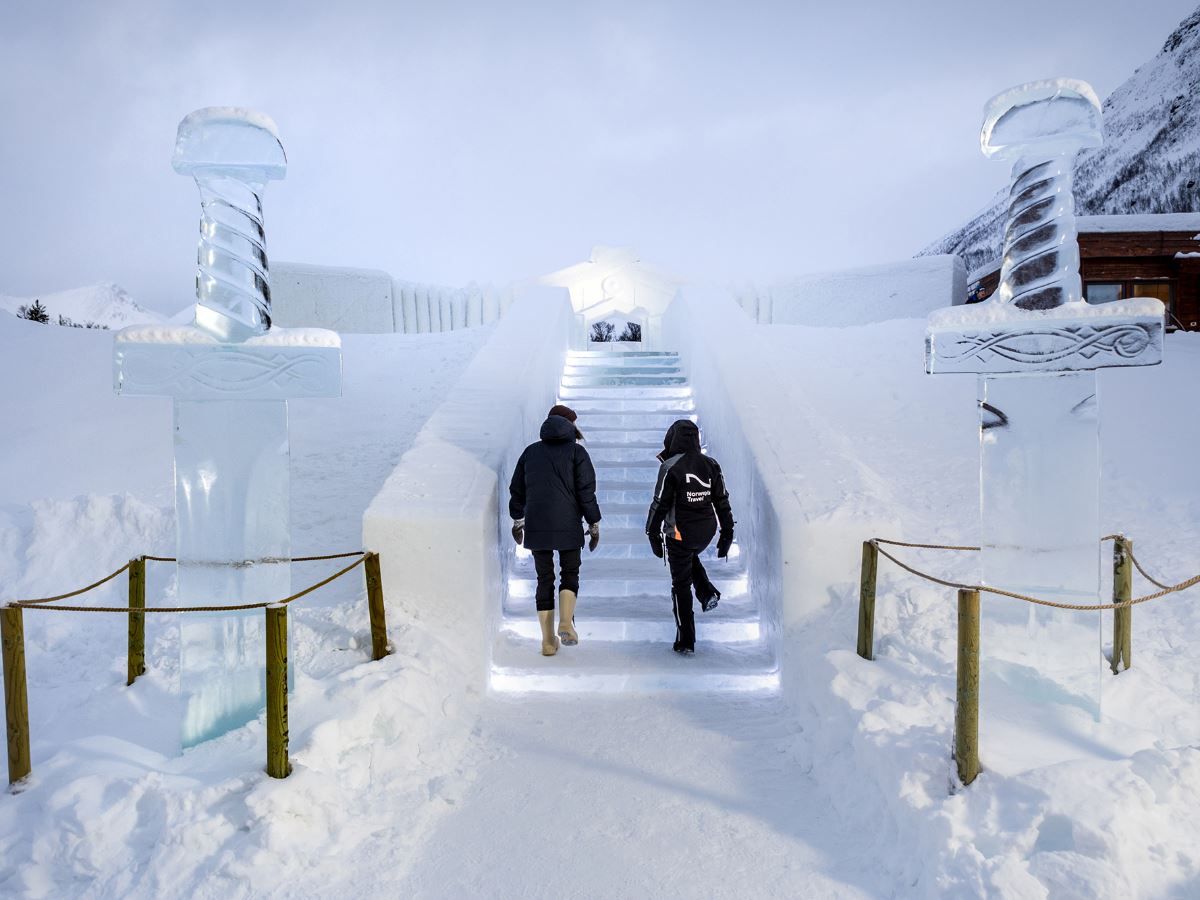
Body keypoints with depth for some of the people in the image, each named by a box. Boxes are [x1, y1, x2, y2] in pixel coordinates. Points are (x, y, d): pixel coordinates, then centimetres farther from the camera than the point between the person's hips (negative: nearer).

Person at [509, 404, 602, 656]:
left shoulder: (531, 451, 11)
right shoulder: (577, 452, -1)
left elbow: (517, 490, 14)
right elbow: (586, 492, -7)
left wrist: (517, 521, 24)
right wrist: (594, 525, 0)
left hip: (536, 527, 3)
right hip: (568, 527, -3)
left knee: (544, 579, 10)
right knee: (570, 574, 13)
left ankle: (548, 640, 11)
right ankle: (566, 622, -8)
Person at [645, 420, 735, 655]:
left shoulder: (671, 467, -13)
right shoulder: (710, 465, 2)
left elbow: (660, 503, -12)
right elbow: (722, 501, 6)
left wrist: (653, 534, -3)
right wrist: (727, 532, 14)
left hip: (680, 534, -5)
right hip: (706, 532, 5)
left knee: (681, 585, 7)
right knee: (691, 557, 36)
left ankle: (686, 642, 12)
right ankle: (707, 593, 14)